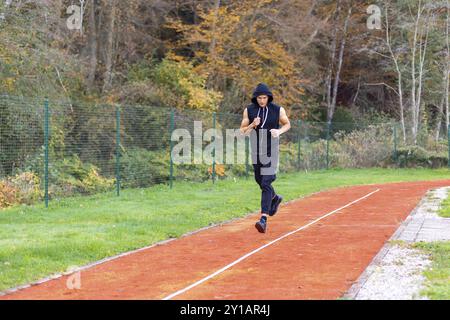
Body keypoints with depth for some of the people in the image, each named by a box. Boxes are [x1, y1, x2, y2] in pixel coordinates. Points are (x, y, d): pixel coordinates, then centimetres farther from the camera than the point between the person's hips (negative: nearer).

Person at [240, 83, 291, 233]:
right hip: (256, 152, 4)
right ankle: (275, 198, 51)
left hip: (271, 152, -4)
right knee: (259, 180, 20)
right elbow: (242, 131, 3)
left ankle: (264, 219, -20)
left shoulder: (278, 110, -5)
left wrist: (279, 131, -11)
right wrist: (252, 125, -17)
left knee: (266, 183, -14)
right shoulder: (249, 110, -1)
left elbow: (287, 124, 10)